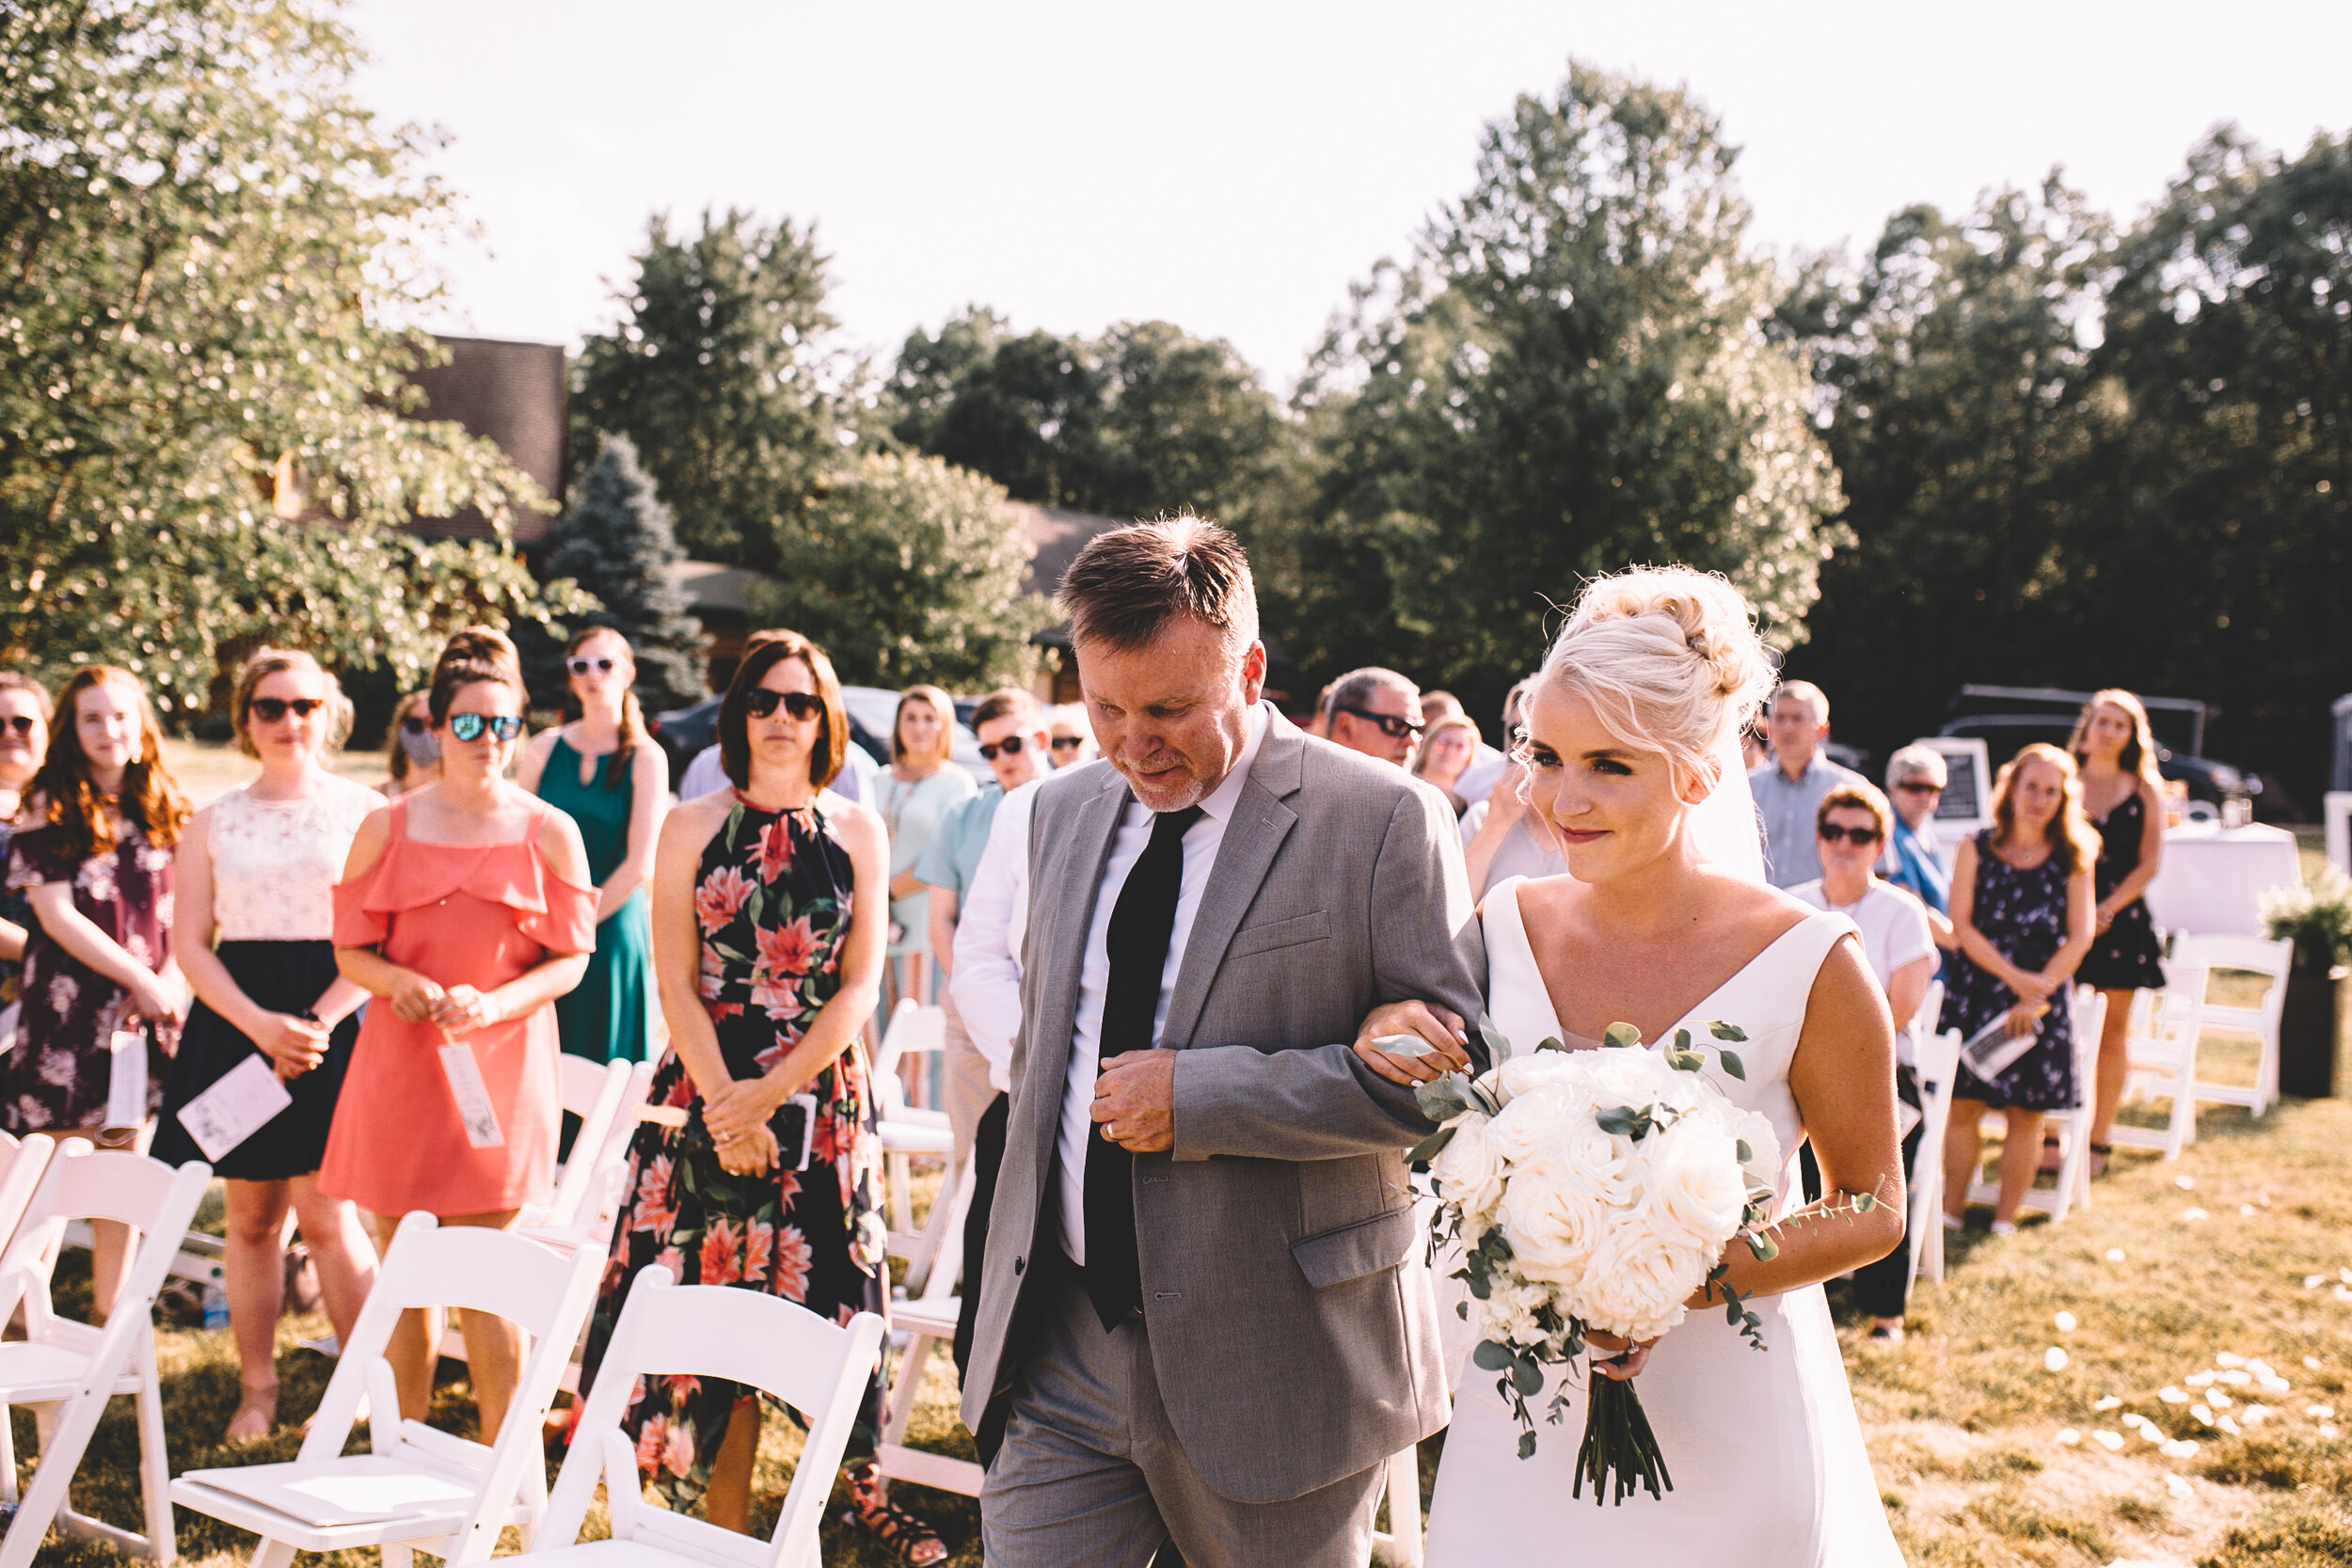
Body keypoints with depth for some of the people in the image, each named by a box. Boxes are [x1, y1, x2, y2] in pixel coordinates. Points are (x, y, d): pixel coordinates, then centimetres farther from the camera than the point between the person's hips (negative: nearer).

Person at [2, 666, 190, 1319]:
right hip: (68, 1003, -4)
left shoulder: (163, 810, 9)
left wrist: (170, 980, -7)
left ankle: (112, 1315, 18)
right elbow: (56, 915, -9)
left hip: (144, 1008, 4)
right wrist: (139, 978, -13)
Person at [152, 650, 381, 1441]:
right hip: (237, 1024, 3)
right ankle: (256, 1388, 13)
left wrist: (320, 1020, -14)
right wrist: (260, 1025, -10)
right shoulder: (213, 823, 9)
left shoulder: (364, 811, 3)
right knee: (250, 1216, 5)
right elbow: (191, 944, 5)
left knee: (325, 1214, -7)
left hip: (337, 1017, -3)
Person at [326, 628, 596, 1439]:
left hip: (501, 1068, -2)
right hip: (398, 1065, 2)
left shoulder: (549, 833, 3)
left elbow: (571, 960, 2)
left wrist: (492, 1003, -15)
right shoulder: (386, 829, 6)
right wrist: (400, 982, -14)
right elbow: (351, 951, 8)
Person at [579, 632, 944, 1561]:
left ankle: (861, 1487, 19)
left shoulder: (857, 832, 4)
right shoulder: (692, 828, 4)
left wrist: (772, 1093, -10)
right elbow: (676, 982, -1)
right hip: (709, 1091, 0)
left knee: (828, 1294, 1)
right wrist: (724, 1103, -12)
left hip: (823, 1093, 0)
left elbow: (859, 986, -1)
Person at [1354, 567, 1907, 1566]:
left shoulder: (1809, 966, -14)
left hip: (1726, 1438, -3)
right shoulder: (1507, 929, -5)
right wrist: (1384, 1030, -10)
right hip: (1525, 1420, 3)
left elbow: (1872, 1211, -4)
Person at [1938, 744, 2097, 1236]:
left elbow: (2079, 936, -3)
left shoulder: (2072, 859, 2)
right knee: (1963, 1104, 1)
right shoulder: (1976, 849, 1)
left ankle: (2005, 1219, 13)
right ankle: (1951, 1211, 13)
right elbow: (1962, 925, -4)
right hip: (1975, 992, 0)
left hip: (2043, 1000, 0)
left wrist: (2035, 995, -12)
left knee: (2026, 1113, 3)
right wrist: (2014, 977, -15)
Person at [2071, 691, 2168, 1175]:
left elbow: (2150, 862, 1)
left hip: (2120, 919, 0)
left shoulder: (2145, 791, 5)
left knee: (2113, 1034, 6)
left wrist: (2107, 909, -11)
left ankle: (2097, 1140, 14)